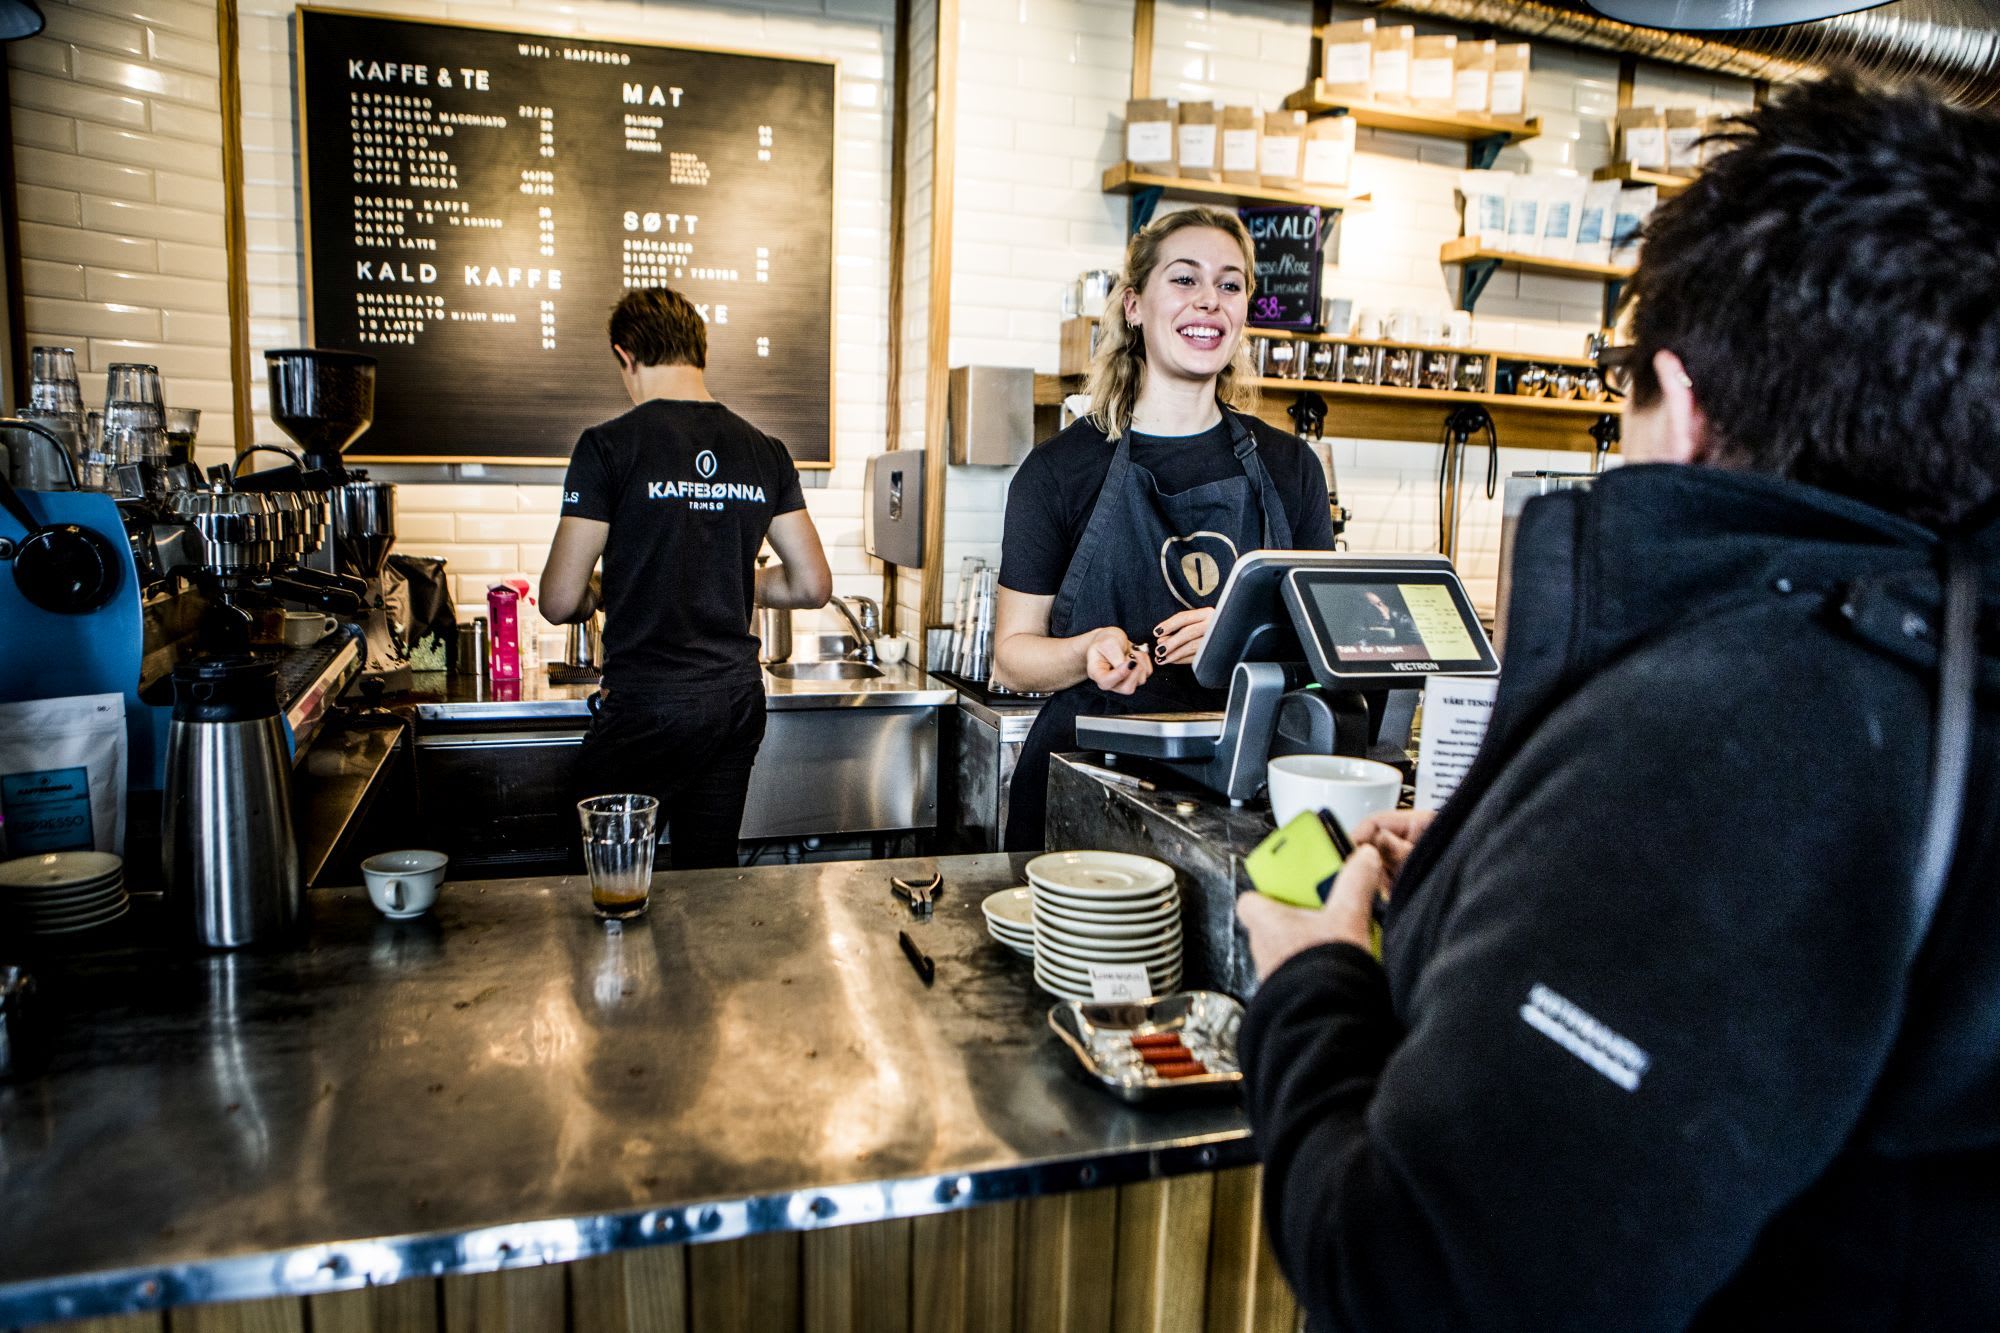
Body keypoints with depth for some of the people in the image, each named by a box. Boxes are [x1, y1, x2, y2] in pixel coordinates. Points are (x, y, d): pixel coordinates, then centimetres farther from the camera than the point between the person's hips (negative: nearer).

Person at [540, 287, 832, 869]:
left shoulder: (610, 445, -9)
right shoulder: (764, 452, 4)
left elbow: (560, 601, -10)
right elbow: (813, 585, 7)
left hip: (647, 706, -5)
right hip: (738, 699, 5)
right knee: (712, 878, 16)